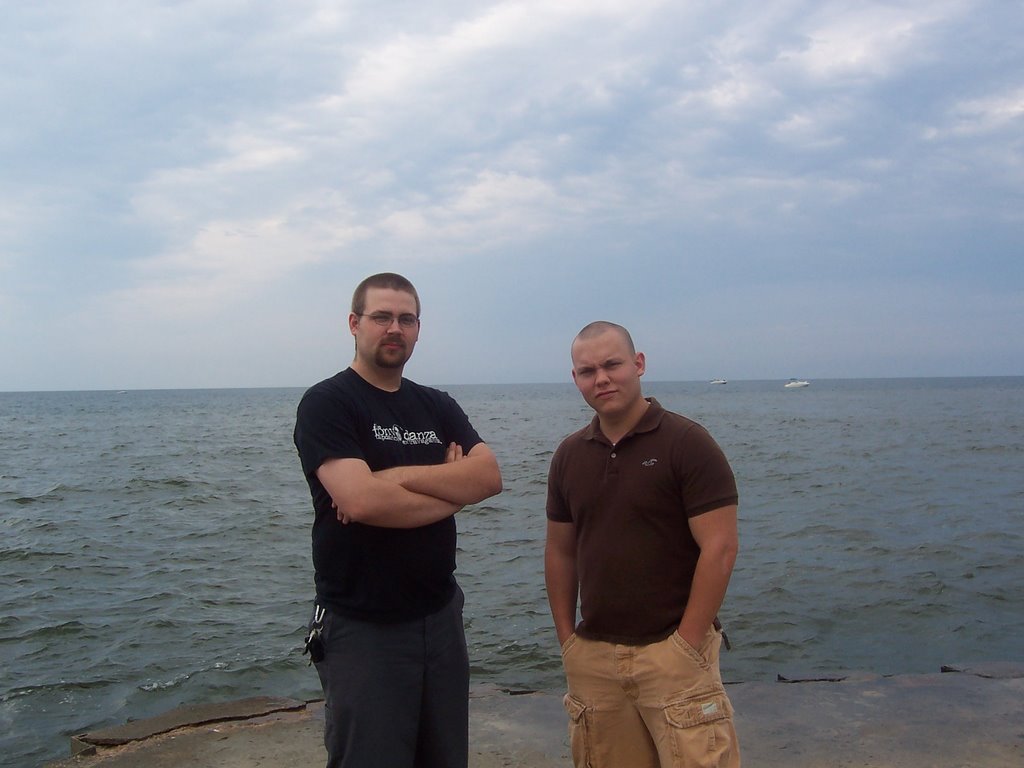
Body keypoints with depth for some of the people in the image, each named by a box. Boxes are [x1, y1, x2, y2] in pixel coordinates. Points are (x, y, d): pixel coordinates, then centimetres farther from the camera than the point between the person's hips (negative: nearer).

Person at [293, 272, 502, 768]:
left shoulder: (438, 407, 10)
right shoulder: (326, 404, -8)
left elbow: (489, 476, -6)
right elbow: (360, 499, -23)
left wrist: (398, 477, -18)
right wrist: (453, 489, -9)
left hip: (441, 616, 6)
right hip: (362, 628, -6)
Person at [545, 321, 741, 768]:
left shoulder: (687, 443, -8)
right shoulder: (569, 456, 8)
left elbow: (719, 548, -12)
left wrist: (686, 645, -13)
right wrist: (567, 639, 7)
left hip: (672, 652, -4)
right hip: (592, 657, 5)